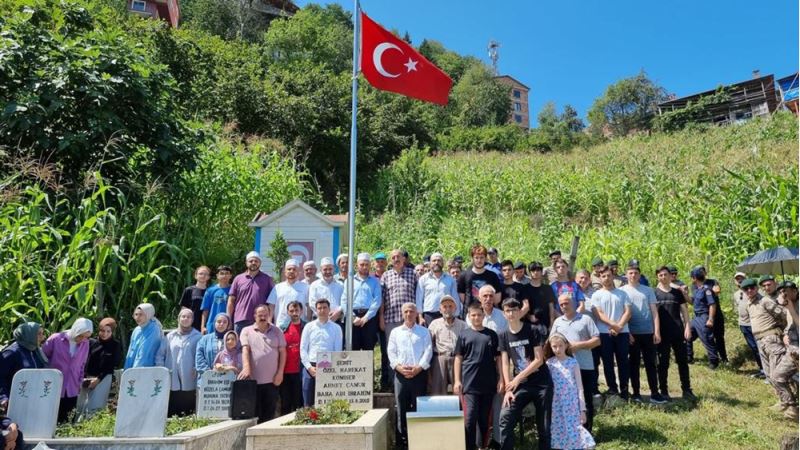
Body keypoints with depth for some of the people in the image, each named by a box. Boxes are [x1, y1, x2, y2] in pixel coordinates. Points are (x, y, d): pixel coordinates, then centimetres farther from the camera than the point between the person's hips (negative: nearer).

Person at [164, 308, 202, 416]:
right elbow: (162, 354, 14)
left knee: (188, 413, 0)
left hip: (189, 381, -2)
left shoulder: (197, 336, 5)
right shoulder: (170, 336, 14)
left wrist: (197, 369, -10)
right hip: (172, 380, 2)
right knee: (171, 413, 4)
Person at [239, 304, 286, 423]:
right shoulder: (247, 331, 7)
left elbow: (282, 352, 8)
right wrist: (246, 368, -21)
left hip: (272, 380, 1)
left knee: (270, 413, 4)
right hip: (254, 380, -1)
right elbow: (245, 350, -5)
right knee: (254, 413, 1)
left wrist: (280, 372, -1)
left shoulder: (276, 331, 10)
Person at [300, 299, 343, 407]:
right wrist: (309, 367, -6)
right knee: (308, 403, 5)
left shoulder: (336, 328, 6)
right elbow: (303, 349, 4)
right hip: (310, 367, 1)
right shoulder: (309, 327, 8)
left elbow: (338, 351, 2)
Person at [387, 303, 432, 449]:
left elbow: (428, 351, 0)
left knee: (419, 408, 0)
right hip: (401, 374, 1)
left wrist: (418, 368, -12)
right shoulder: (395, 331, 13)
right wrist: (400, 368, -10)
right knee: (401, 408, 1)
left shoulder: (424, 331, 9)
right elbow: (391, 352, 5)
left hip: (419, 374, -1)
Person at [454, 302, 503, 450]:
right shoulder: (464, 334, 5)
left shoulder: (491, 334, 9)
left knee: (485, 418, 9)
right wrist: (457, 380, -3)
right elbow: (458, 358, 4)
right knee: (470, 417, -6)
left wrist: (501, 379, 2)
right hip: (469, 383, -2)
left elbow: (498, 358, 10)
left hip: (488, 383, 2)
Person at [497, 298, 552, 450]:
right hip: (520, 385, 3)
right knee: (505, 419, -12)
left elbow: (539, 360, -11)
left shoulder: (534, 330, -7)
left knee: (544, 425, 3)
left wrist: (518, 378, -14)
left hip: (542, 383, -3)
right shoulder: (504, 336, 4)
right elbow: (505, 364, 2)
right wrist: (508, 388, -9)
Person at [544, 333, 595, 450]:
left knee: (573, 430, -3)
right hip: (556, 406, 1)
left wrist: (583, 409, -2)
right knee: (558, 432, 6)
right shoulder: (549, 364, 0)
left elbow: (579, 387, -1)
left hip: (572, 405, -1)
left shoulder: (573, 363, -2)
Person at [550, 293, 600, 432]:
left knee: (586, 400, 5)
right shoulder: (557, 322, 12)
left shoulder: (585, 319, 1)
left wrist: (579, 345, -13)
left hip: (585, 367, -3)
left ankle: (586, 431, 16)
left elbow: (597, 340, -2)